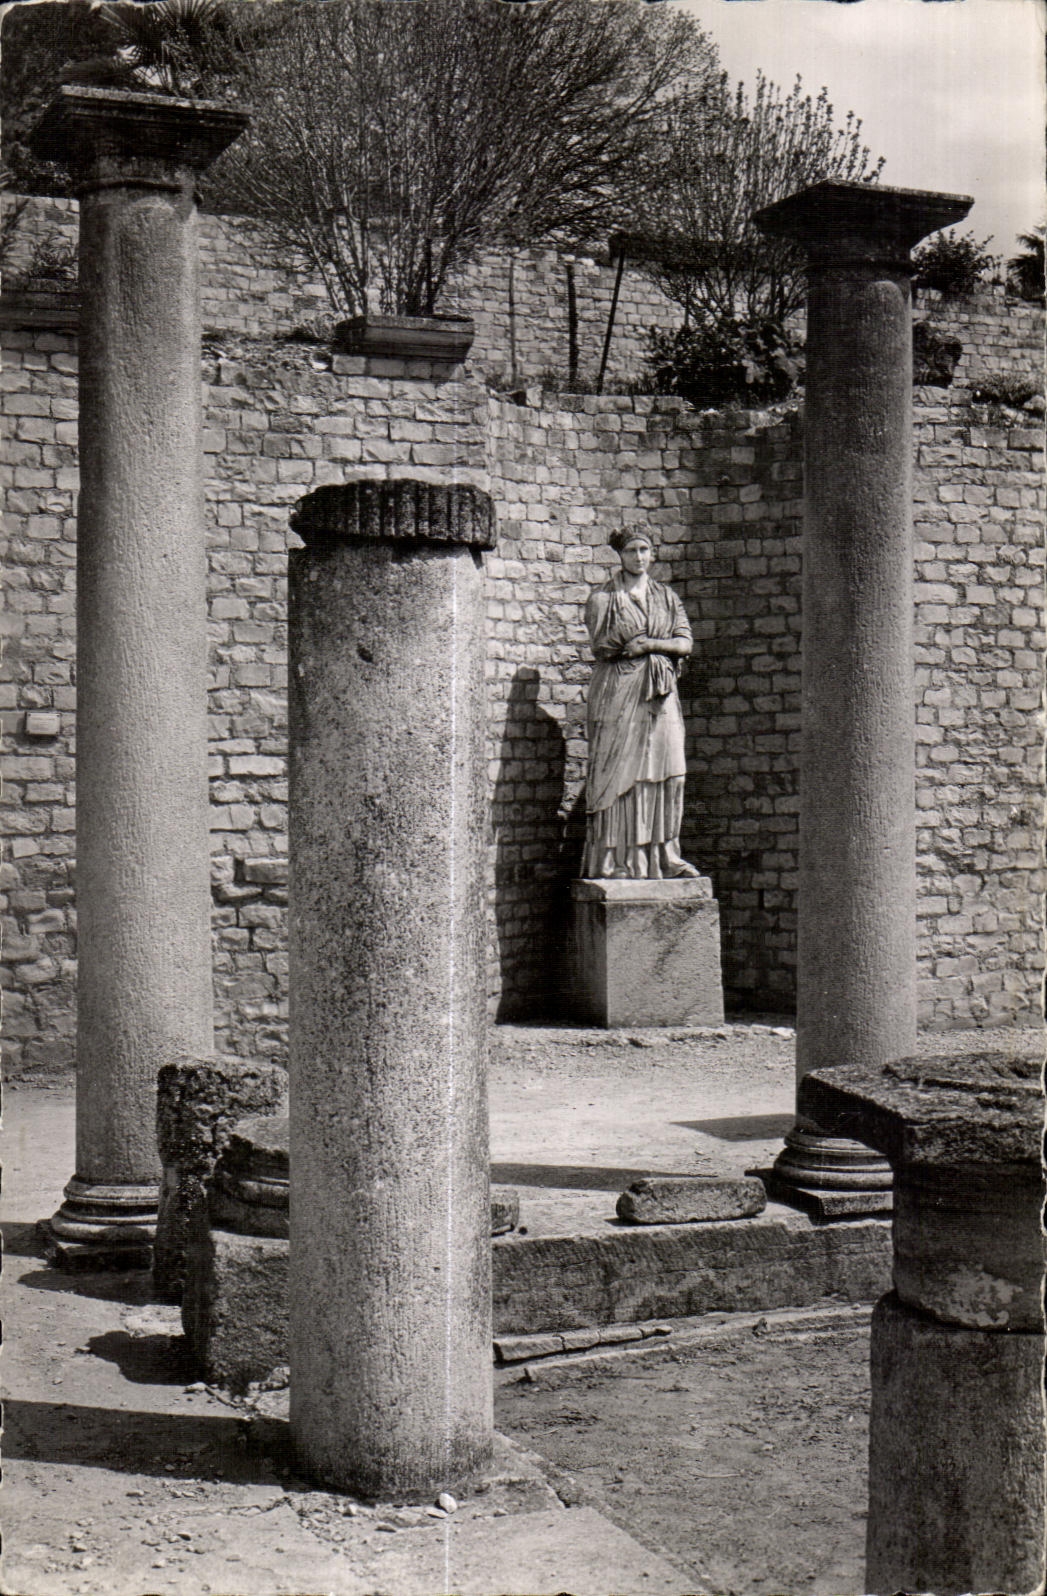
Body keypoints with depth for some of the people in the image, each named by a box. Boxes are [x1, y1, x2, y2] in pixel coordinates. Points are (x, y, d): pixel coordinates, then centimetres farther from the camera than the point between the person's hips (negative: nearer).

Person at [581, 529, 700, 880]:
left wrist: (648, 644, -10)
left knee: (666, 773, -3)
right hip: (618, 693, -4)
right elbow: (602, 645, -8)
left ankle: (664, 856, 3)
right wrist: (663, 643, -3)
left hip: (661, 695, 4)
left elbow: (685, 643, 8)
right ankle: (613, 860, -7)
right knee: (617, 774, -8)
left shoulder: (667, 597, 17)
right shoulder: (603, 597, 5)